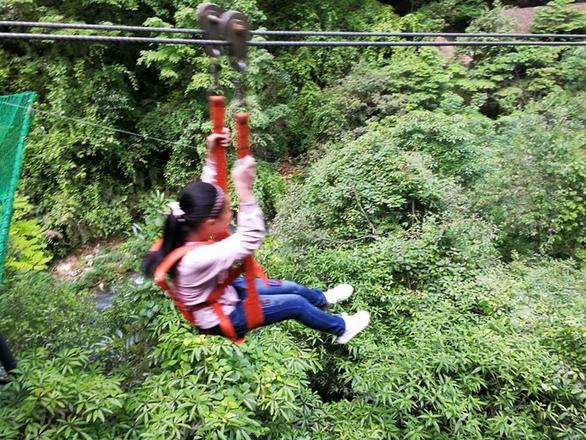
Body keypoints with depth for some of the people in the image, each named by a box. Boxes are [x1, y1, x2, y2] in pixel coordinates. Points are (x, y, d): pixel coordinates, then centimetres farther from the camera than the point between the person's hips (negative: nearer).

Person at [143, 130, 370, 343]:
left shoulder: (185, 232, -19)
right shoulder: (199, 259, -43)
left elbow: (206, 192, -3)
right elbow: (251, 239, -41)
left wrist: (211, 156, -12)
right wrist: (244, 189, -48)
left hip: (221, 292, 8)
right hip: (222, 318, -8)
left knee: (290, 287, 17)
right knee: (296, 303, 1)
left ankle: (323, 299, 48)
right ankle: (341, 328, 27)